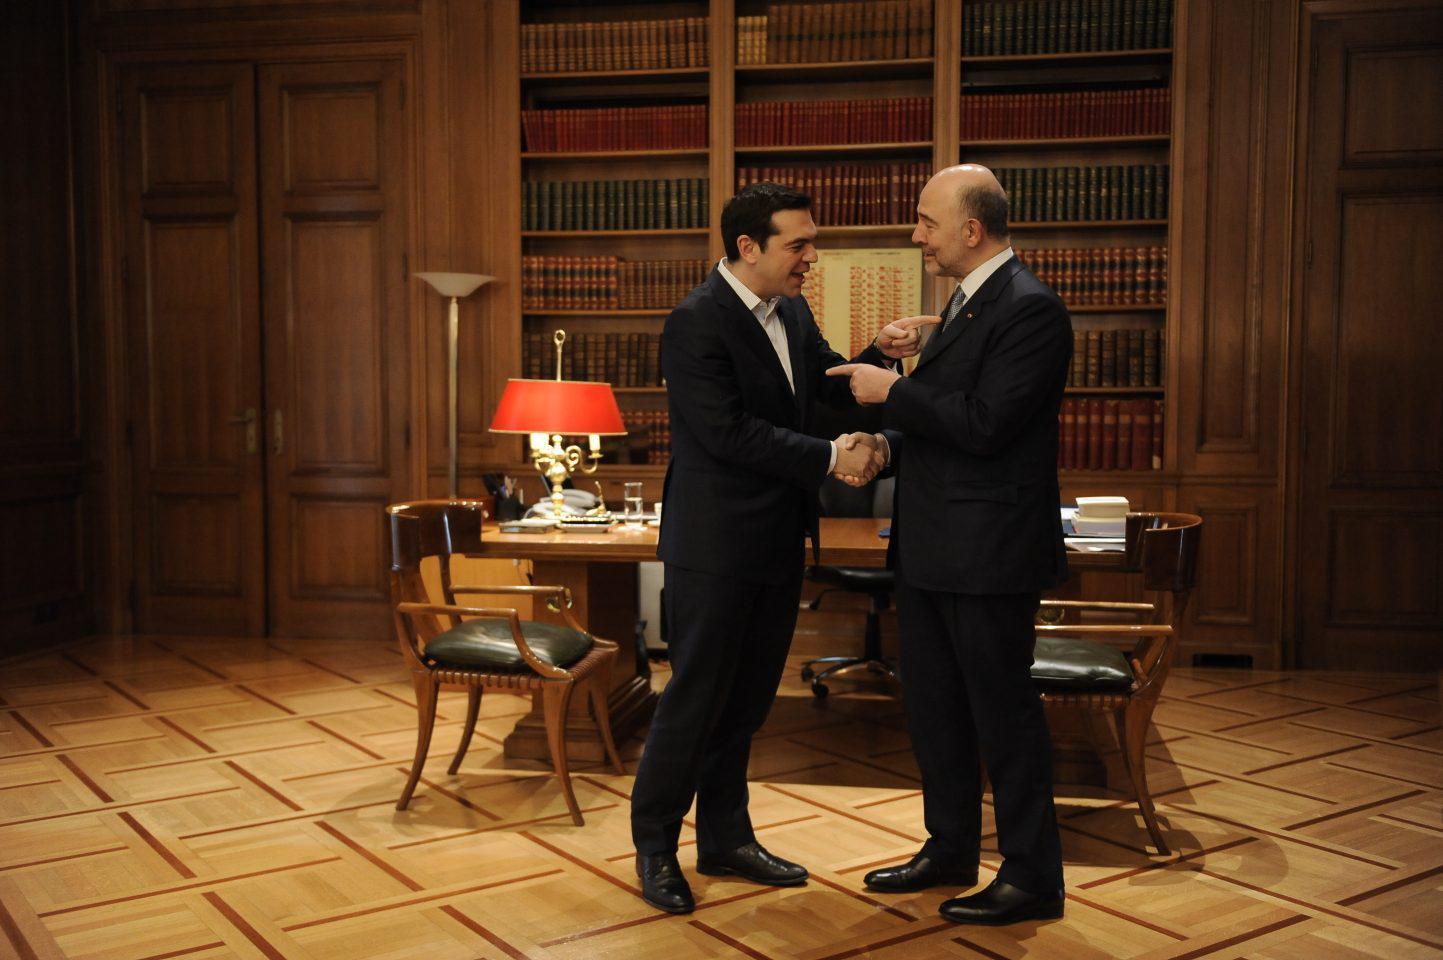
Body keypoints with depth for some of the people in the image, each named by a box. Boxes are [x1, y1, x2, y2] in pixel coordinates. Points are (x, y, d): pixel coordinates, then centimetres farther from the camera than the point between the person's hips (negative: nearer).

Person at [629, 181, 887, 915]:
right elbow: (730, 432, -23)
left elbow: (834, 384, 8)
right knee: (696, 699, 3)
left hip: (777, 545, 8)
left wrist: (882, 354, -11)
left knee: (746, 700, 16)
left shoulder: (791, 312, 8)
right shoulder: (695, 322, -16)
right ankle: (654, 845, 20)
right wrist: (830, 458, -20)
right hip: (715, 548, -8)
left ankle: (726, 840, 31)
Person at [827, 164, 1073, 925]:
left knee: (1002, 711, 1)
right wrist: (887, 445, 2)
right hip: (931, 547, 10)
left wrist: (893, 390, -15)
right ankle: (950, 849, 33)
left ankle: (1033, 878, 16)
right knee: (932, 705, 17)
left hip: (988, 549, -10)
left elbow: (985, 424, -24)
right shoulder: (966, 302, 15)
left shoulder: (1029, 309, -16)